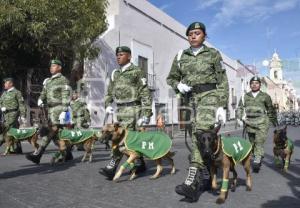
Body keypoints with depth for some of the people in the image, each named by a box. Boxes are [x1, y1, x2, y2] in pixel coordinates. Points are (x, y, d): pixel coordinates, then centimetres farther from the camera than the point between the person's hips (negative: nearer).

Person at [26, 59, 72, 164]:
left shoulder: (63, 80, -2)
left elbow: (66, 97, -10)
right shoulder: (48, 81, 20)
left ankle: (37, 155, -17)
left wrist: (64, 111, -18)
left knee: (52, 131, -13)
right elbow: (44, 93, 22)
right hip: (50, 109, 8)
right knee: (55, 133, 8)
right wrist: (40, 100, -1)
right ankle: (67, 153, 19)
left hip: (58, 108, -8)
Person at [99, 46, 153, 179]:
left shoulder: (136, 71, -2)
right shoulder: (115, 73, 17)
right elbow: (109, 91, 23)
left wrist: (146, 112, -12)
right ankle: (140, 164, 25)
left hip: (132, 109, -7)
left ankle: (112, 168, -10)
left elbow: (145, 93, -7)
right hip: (120, 109, 7)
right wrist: (108, 105, 5)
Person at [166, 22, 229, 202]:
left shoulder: (213, 54, 6)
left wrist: (222, 105, -9)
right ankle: (206, 177, 19)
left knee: (201, 133, -24)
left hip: (209, 96, -4)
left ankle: (192, 182, -30)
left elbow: (222, 82, 2)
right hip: (189, 99, 5)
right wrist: (178, 85, -3)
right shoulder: (181, 56, 14)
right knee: (196, 136, 4)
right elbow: (171, 78, 20)